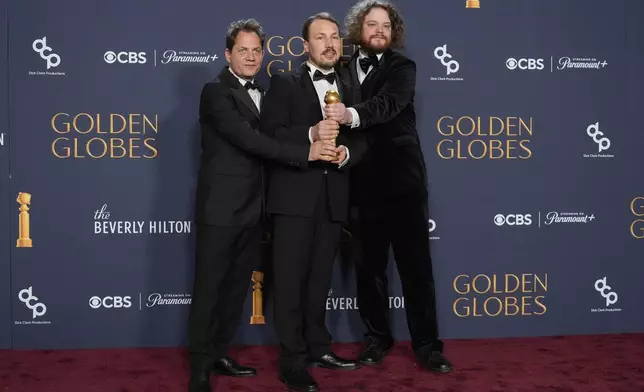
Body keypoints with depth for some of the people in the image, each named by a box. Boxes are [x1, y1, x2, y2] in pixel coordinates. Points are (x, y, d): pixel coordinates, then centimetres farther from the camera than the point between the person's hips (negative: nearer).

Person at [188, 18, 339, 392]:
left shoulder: (261, 95, 16)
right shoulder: (216, 92, -10)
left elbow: (263, 143, 14)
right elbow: (248, 139, -21)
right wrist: (306, 152, -24)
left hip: (252, 209, 8)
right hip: (222, 208, -8)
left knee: (237, 286, 14)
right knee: (209, 288, -1)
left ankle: (220, 354, 26)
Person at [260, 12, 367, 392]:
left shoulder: (350, 88, 15)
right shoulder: (285, 84, 3)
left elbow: (361, 138, 11)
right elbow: (270, 133, -9)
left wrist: (347, 153, -11)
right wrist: (311, 134, -23)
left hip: (334, 197, 4)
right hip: (295, 195, -4)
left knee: (320, 278, 13)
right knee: (291, 279, -3)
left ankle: (318, 347, 25)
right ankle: (293, 361, 2)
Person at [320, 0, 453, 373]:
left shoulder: (402, 67, -1)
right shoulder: (344, 68, 8)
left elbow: (388, 102, -21)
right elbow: (334, 118, 6)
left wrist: (351, 115, -39)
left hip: (402, 179, -2)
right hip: (363, 182, 3)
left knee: (416, 265, 2)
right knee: (368, 266, 10)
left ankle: (427, 344, 11)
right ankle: (378, 338, 23)